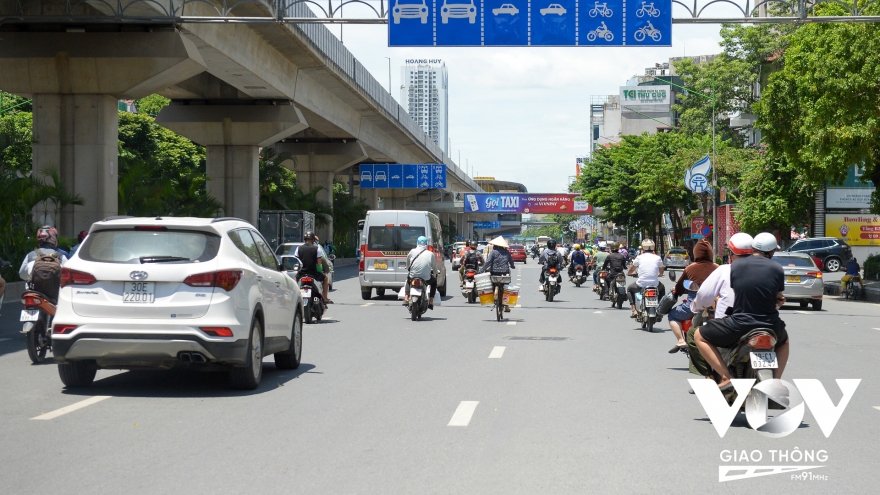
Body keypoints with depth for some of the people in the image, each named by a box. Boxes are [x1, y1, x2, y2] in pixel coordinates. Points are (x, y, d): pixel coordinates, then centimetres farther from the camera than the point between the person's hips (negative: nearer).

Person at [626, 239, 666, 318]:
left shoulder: (639, 257, 5)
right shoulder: (657, 258, 6)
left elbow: (630, 271, 20)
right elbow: (661, 273, 20)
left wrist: (629, 273, 44)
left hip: (641, 285, -1)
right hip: (655, 284, 1)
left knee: (629, 288, 31)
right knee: (662, 289, 36)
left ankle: (634, 310, 15)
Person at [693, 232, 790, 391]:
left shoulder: (736, 265, 0)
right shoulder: (777, 269, -1)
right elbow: (778, 299, 9)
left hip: (739, 325, -2)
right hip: (771, 327, 3)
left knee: (699, 336, 17)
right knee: (783, 342, 38)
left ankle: (726, 378, 2)